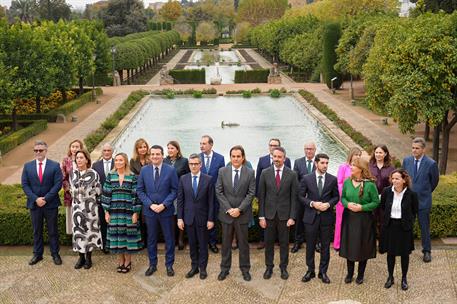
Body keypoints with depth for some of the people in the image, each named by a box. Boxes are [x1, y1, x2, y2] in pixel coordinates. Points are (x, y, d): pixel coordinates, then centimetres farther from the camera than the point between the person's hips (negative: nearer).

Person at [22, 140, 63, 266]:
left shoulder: (55, 165, -3)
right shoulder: (27, 166, 4)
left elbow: (58, 184, -8)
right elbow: (25, 185, 0)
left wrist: (46, 199, -15)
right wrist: (36, 199, -12)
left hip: (51, 204, -2)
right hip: (34, 204, 2)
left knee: (53, 231, 7)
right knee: (37, 231, 12)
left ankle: (55, 254, 17)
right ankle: (37, 254, 22)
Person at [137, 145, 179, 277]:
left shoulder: (171, 170, -6)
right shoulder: (144, 170, 0)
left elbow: (174, 190, -5)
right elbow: (140, 190, 1)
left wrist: (163, 205, -15)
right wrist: (150, 204, -11)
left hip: (166, 210, -2)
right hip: (149, 210, 2)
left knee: (169, 239, 8)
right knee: (151, 239, 12)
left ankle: (169, 265, 22)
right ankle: (152, 265, 25)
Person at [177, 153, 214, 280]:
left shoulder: (208, 179, -5)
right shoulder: (183, 179, 1)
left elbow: (211, 201, -5)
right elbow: (180, 200, 2)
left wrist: (211, 219, -7)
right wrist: (180, 218, -2)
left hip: (202, 217, -2)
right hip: (189, 217, 2)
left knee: (203, 244, 7)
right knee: (192, 244, 11)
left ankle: (202, 268, 20)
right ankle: (194, 267, 24)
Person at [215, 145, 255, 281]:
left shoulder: (250, 173, -3)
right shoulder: (222, 171, 0)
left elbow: (251, 193, -6)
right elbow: (219, 192, -2)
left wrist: (239, 209, -14)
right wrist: (229, 209, -11)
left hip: (242, 214, -1)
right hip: (226, 213, 1)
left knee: (243, 243, 9)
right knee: (226, 243, 10)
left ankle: (245, 269, 21)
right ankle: (224, 269, 22)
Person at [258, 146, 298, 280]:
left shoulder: (292, 175, -3)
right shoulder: (265, 173, -1)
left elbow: (294, 197, -2)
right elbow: (261, 196, 1)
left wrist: (292, 217, -7)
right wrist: (261, 216, -3)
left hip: (284, 215, -1)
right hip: (269, 214, 1)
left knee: (284, 243, 9)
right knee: (268, 242, 9)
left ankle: (283, 267, 23)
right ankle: (269, 267, 23)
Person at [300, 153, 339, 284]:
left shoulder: (333, 179, 0)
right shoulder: (306, 178, -2)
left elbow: (336, 197, 6)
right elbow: (301, 196, 1)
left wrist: (329, 204, -13)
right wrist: (312, 204, -15)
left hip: (326, 217, 1)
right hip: (311, 216, -1)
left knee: (325, 246, 8)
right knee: (310, 245, 8)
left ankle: (323, 272, 20)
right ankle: (310, 270, 22)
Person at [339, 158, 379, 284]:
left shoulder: (370, 185, -13)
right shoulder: (347, 182, 0)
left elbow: (376, 202, -7)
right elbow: (343, 198, 10)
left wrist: (362, 207, -19)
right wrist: (347, 204, -11)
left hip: (364, 220, -3)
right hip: (349, 218, 3)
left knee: (363, 247, 7)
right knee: (349, 246, 9)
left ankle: (360, 275, 24)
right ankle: (349, 273, 26)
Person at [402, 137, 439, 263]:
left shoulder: (431, 164, -11)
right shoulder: (406, 161, 0)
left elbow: (434, 181, 4)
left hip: (423, 200, -3)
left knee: (425, 227, 5)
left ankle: (426, 251, 18)